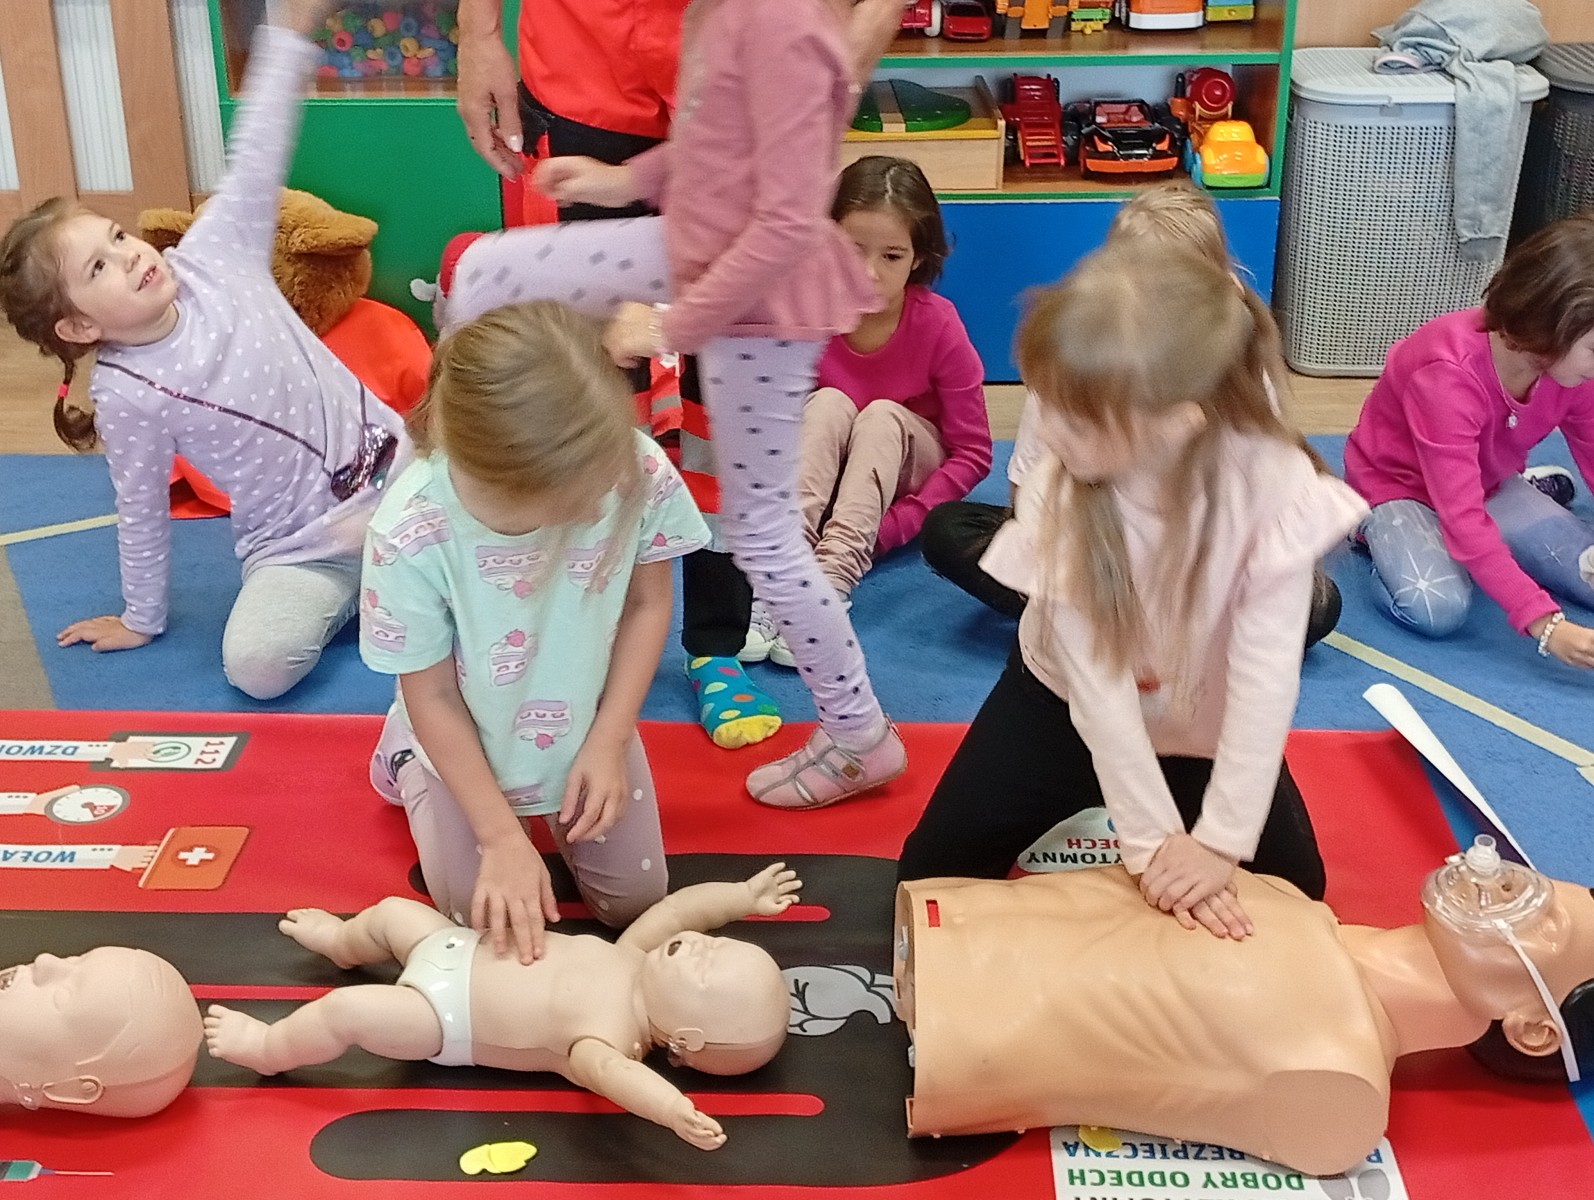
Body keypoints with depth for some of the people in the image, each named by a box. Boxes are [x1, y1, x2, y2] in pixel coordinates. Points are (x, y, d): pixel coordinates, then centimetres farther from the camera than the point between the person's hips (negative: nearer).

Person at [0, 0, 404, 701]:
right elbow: (142, 514, 0)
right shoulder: (128, 399, -12)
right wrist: (142, 620, 8)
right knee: (255, 664, -25)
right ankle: (343, 599, 4)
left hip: (395, 470, 3)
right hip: (300, 548, -2)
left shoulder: (210, 259, -4)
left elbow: (257, 157, -7)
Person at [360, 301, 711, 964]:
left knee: (633, 900, 10)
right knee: (483, 917, 9)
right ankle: (410, 760, 32)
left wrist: (608, 741, -15)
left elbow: (647, 604, -12)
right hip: (469, 741, -2)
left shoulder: (641, 472, -33)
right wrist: (503, 836, -21)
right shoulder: (412, 537, -38)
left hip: (588, 727, 3)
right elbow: (433, 696, -22)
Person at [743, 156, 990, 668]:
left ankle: (831, 583, -46)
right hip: (825, 477, 1)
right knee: (829, 403, -28)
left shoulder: (937, 325, -22)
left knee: (881, 415, -30)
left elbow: (973, 454, -18)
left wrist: (895, 523, -26)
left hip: (904, 466, -1)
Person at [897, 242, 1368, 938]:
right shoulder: (1057, 483, -29)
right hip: (1067, 701, 0)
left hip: (1208, 725, 0)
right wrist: (1153, 838, -29)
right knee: (933, 870, -7)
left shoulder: (1273, 486, -32)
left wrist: (1219, 841, -32)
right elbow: (1092, 676, -27)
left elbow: (1266, 675, -30)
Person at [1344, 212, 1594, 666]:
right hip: (1398, 484, -6)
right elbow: (1463, 518, -42)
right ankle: (1384, 534, -1)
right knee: (1436, 607, -34)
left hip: (1490, 485, 6)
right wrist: (1544, 623, -48)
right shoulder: (1449, 373, -38)